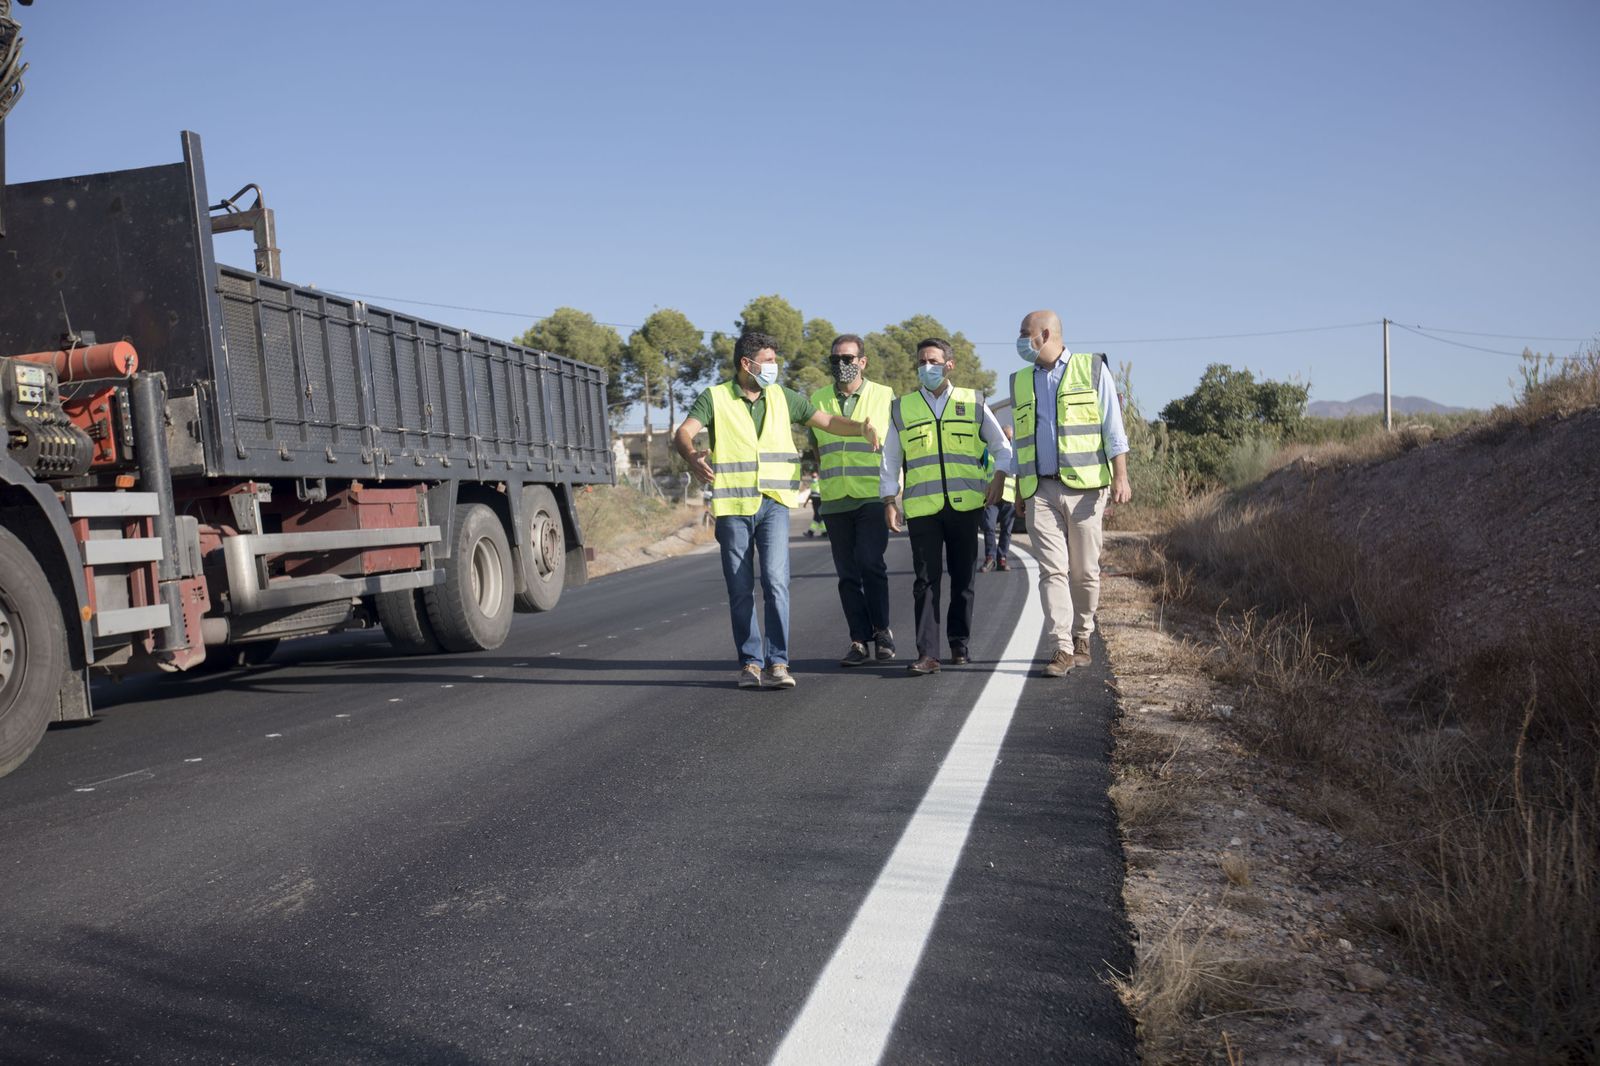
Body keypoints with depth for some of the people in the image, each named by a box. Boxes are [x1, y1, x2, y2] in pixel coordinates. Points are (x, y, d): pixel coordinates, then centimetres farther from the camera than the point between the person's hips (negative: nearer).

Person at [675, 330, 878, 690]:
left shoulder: (783, 398, 10)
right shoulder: (714, 398, 0)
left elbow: (828, 421, 15)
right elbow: (683, 433, -14)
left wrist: (862, 428, -5)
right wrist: (692, 457, -38)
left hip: (774, 503, 1)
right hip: (733, 506, -1)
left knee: (776, 581, -13)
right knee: (740, 591, 4)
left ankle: (776, 663, -10)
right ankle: (750, 663, 16)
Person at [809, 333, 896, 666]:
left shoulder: (885, 396, 6)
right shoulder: (818, 399, 14)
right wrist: (818, 478, 13)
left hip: (874, 497, -3)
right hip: (834, 499, 3)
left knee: (870, 563, -15)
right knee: (847, 573, 5)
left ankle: (882, 630, 1)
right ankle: (859, 640, 11)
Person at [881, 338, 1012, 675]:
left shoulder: (973, 403, 10)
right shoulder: (902, 408, 10)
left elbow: (1002, 446, 17)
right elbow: (890, 460, 13)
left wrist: (999, 476, 0)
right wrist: (889, 501, 6)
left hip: (964, 505, 1)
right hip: (921, 507, -1)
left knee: (963, 578, 8)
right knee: (926, 580, -5)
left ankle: (960, 644, 21)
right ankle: (927, 653, -6)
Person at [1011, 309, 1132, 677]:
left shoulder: (1092, 369, 5)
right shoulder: (1021, 382, 17)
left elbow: (1113, 428, 1)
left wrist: (1121, 476, -8)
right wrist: (1018, 492, 18)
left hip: (1084, 486, -2)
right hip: (1040, 490, 3)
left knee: (1084, 571, 2)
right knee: (1052, 570, -7)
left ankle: (1081, 637, 19)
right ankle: (1061, 649, -9)